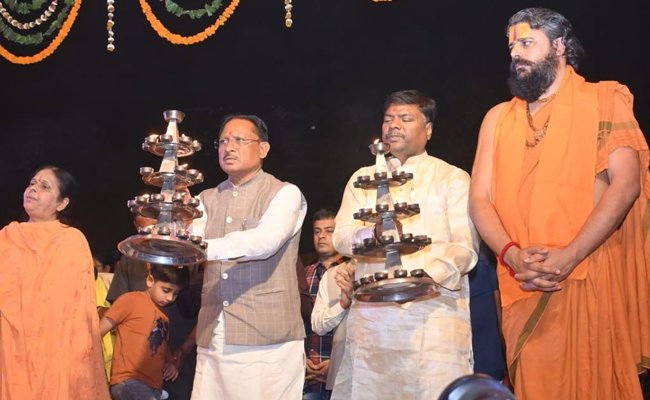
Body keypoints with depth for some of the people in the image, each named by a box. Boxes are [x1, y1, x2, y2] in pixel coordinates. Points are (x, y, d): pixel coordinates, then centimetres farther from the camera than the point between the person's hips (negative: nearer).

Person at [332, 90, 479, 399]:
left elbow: (465, 246, -2)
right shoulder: (362, 178, 20)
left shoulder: (452, 178, 10)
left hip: (433, 311, -2)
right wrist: (375, 232, -17)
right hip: (371, 313, 3)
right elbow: (342, 237, 6)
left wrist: (424, 277, -21)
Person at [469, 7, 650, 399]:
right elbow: (480, 198, 8)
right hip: (525, 285, 3)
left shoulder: (603, 101, 5)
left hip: (593, 276, -3)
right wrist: (513, 256, -11)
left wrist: (569, 257, -17)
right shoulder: (498, 117, 17)